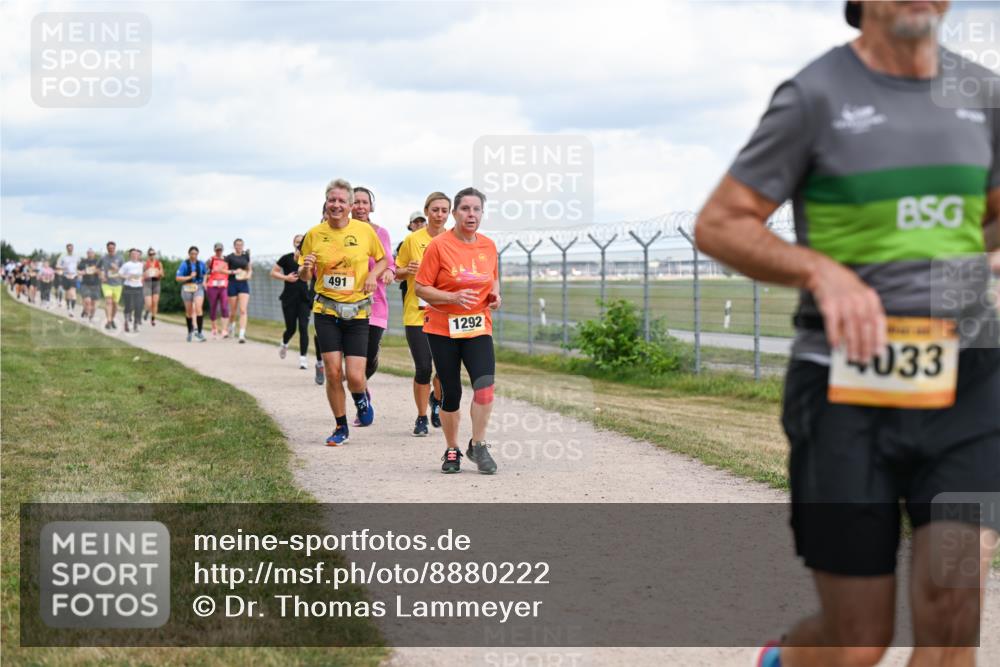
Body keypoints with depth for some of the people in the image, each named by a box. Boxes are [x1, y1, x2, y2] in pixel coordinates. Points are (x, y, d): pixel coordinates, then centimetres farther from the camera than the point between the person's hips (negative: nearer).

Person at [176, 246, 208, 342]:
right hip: (187, 288, 0)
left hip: (198, 288, 0)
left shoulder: (201, 264, 3)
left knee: (198, 309, -19)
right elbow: (178, 278, -9)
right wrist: (189, 277, -19)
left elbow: (206, 273, 22)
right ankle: (190, 331, 30)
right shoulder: (184, 264, -6)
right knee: (189, 311, 12)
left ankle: (199, 332, -18)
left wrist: (204, 281, 6)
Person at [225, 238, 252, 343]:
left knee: (243, 310, -12)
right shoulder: (229, 257, -2)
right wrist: (233, 272, -19)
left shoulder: (246, 256, 9)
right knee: (233, 311, 7)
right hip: (232, 284, -2)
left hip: (244, 284, 2)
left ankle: (242, 334, -18)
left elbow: (250, 269, 20)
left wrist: (249, 274, -2)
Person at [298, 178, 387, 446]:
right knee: (333, 372, -6)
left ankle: (361, 399, 29)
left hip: (357, 311, -1)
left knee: (355, 377, -8)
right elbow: (305, 276, 9)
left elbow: (382, 260, 14)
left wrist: (373, 275, -7)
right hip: (326, 310, 1)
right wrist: (305, 269, -14)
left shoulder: (365, 230, -1)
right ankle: (341, 427, 15)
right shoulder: (314, 234, 0)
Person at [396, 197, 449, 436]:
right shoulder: (413, 240, 0)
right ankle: (421, 418, 13)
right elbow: (397, 274, 9)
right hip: (417, 313, -1)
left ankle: (436, 398, 29)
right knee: (423, 367, -5)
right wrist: (407, 271, -12)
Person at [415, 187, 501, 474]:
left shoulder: (489, 246, 5)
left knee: (485, 383, -19)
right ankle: (452, 451, 22)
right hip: (443, 328, -2)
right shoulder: (439, 245, -8)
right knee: (451, 392, 3)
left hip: (478, 328, 2)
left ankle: (478, 445, -4)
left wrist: (495, 294, 1)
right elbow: (420, 288, -7)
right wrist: (453, 297, -21)